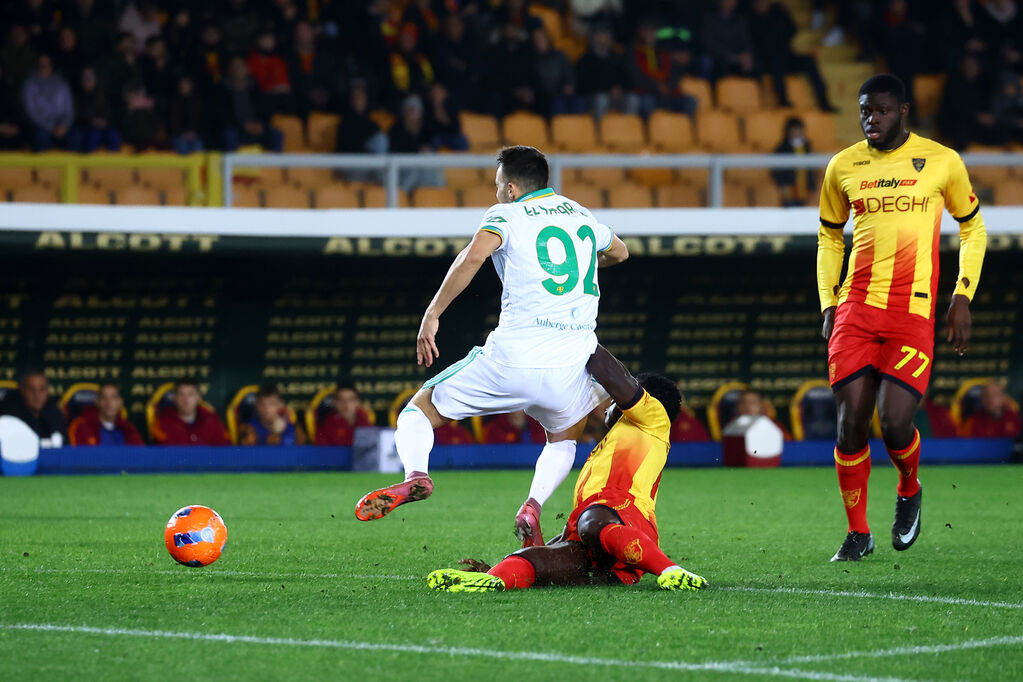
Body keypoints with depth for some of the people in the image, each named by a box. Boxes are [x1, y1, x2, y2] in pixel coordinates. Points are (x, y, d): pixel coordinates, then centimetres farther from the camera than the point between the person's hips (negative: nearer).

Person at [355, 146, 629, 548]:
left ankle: (415, 475, -16)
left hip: (511, 360, -4)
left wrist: (432, 314, -12)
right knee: (564, 439, 33)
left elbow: (473, 257, -18)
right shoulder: (581, 215, 19)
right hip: (569, 369, 4)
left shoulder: (506, 215, 3)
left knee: (419, 410, 14)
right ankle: (533, 505, 5)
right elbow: (619, 252, 41)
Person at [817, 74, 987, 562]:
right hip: (856, 308, 2)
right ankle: (857, 533, 11)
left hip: (914, 311, -2)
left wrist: (962, 298, 3)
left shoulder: (941, 161, 2)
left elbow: (972, 228, 12)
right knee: (851, 421, -4)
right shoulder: (843, 167, 8)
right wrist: (828, 303, 9)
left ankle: (909, 489, 22)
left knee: (895, 424, -12)